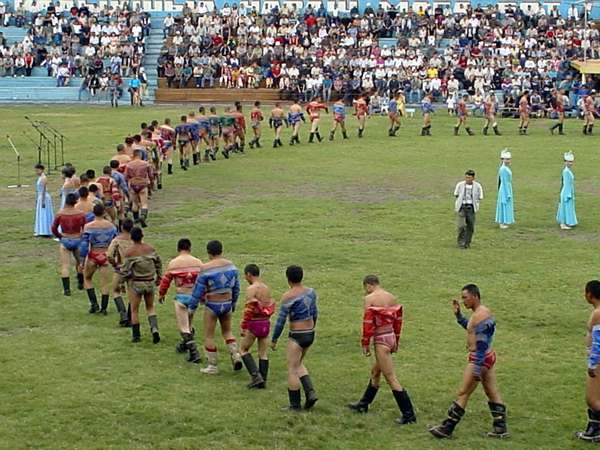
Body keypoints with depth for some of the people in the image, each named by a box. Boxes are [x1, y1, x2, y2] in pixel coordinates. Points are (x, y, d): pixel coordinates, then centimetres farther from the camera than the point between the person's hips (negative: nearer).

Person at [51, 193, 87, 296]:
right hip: (77, 240, 1)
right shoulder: (80, 214, -9)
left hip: (65, 241, -1)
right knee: (80, 262, 24)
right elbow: (85, 229, -5)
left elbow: (54, 228, 0)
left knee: (64, 266, 3)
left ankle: (67, 289, -2)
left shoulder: (60, 214, -9)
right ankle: (80, 283, 35)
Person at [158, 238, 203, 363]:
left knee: (184, 327, 1)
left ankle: (194, 353, -8)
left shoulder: (173, 263, -7)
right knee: (188, 323, 24)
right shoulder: (198, 262, 0)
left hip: (181, 297, -4)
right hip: (194, 296, 4)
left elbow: (166, 280, 1)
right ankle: (185, 345, 39)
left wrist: (161, 294, 17)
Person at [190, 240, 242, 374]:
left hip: (212, 306, -5)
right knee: (227, 331, 24)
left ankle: (212, 366, 15)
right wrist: (233, 303, 23)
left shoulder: (206, 269, -17)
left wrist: (191, 308, -2)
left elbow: (198, 290, -12)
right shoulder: (231, 265, -1)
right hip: (227, 304, 5)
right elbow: (236, 287, 9)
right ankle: (235, 354, 5)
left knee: (209, 336, 9)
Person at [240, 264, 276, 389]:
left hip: (254, 323, -7)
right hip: (266, 323, 7)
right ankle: (262, 381, 12)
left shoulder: (251, 289, -14)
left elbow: (249, 310, -17)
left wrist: (243, 327, -13)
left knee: (243, 349, 8)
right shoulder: (266, 288, 9)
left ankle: (256, 376, -5)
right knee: (263, 354, 10)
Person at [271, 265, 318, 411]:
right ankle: (310, 392, 10)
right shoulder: (311, 292, 3)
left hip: (297, 336, -7)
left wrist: (274, 340, -4)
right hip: (310, 334, 7)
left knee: (292, 369, 3)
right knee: (299, 363, 24)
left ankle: (295, 405, 7)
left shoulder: (288, 297, -17)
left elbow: (281, 320, -14)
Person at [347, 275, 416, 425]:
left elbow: (367, 322, -15)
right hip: (391, 338, 9)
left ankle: (409, 415, -6)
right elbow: (398, 320, 13)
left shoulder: (370, 298, -12)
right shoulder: (392, 298, 9)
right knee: (375, 372, 24)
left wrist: (365, 343, -7)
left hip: (381, 340, -9)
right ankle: (363, 405, 38)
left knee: (391, 379, -5)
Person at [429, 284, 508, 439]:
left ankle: (447, 429, 0)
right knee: (492, 392, 12)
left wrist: (477, 367, -28)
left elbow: (481, 343, -25)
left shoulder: (480, 315, -20)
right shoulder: (483, 312, 12)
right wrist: (458, 314, 20)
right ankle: (501, 428, 14)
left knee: (463, 393, -5)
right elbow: (472, 328, 29)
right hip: (488, 356, 11)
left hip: (479, 358, -11)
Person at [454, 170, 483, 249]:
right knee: (461, 226, -12)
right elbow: (456, 194, 14)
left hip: (471, 208, 1)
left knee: (470, 226, 2)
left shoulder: (477, 186, -3)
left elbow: (480, 198, 8)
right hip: (461, 207, -1)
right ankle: (461, 242, 7)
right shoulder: (460, 185, -3)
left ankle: (467, 242, 20)